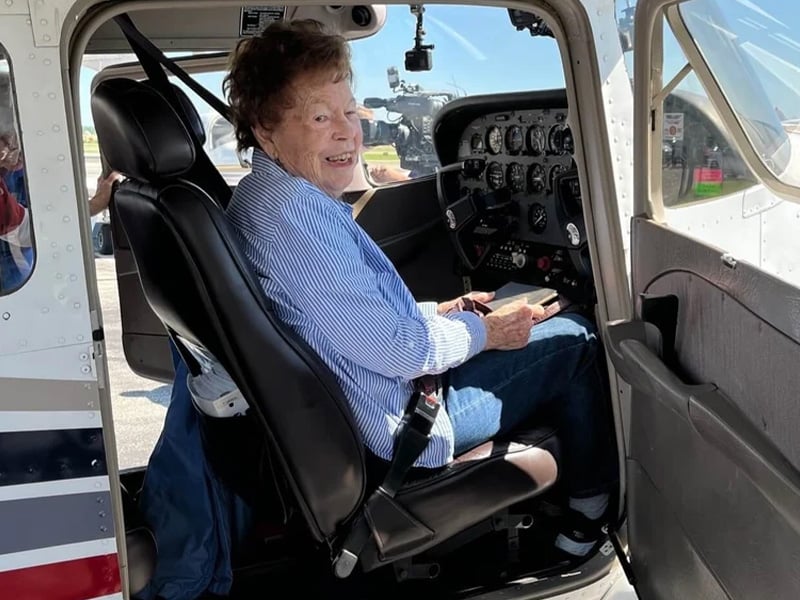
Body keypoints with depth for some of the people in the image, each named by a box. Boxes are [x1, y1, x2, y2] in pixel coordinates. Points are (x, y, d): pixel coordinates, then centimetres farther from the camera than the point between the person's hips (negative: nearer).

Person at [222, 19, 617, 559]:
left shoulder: (262, 197, 5)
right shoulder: (293, 212, -28)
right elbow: (396, 350, -27)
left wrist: (437, 312, 9)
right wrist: (484, 331, -10)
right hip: (398, 420, -10)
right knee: (575, 339, 3)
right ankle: (592, 509, 21)